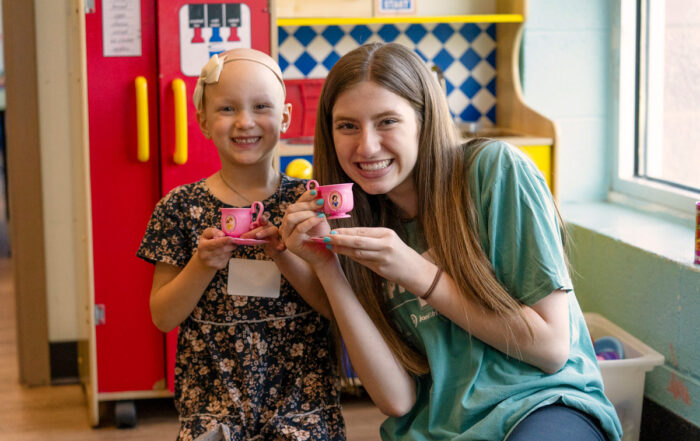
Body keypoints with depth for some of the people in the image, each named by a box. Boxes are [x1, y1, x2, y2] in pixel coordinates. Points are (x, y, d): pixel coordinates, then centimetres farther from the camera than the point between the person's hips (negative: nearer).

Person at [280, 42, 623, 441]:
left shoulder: (495, 169, -8)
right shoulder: (360, 227, 4)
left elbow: (553, 346, -8)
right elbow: (398, 399, -4)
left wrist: (416, 273, -13)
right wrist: (327, 269, -10)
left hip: (541, 406, -4)